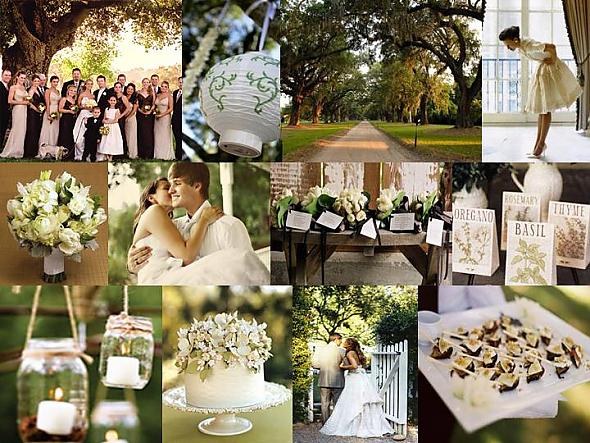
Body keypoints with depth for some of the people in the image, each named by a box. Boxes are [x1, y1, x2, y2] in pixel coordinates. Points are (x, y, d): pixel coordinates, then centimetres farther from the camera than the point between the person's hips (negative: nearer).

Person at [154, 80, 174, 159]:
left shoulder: (169, 96, -6)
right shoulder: (158, 95, 10)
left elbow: (170, 109, -10)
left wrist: (161, 115, -14)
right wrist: (155, 110, -3)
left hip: (165, 117, -5)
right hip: (157, 117, 5)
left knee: (165, 135, -1)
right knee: (157, 135, 6)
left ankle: (166, 155, 6)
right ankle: (158, 153, 13)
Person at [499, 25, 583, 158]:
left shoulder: (529, 46, -30)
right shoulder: (519, 47, -2)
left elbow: (551, 47, -36)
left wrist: (553, 60, -21)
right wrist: (542, 60, 9)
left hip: (551, 70, -9)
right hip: (541, 70, 9)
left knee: (545, 109, -5)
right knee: (540, 109, 10)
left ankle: (541, 144, 1)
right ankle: (539, 144, 15)